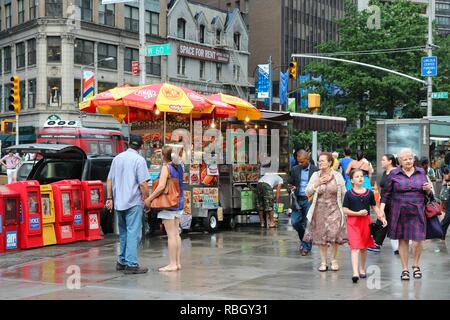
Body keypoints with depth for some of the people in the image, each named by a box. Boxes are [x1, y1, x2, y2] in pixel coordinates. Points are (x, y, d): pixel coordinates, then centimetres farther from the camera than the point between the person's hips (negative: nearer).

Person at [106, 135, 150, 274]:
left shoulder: (117, 158, 10)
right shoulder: (139, 160, -10)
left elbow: (109, 180, 11)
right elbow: (143, 184, -14)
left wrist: (109, 198, 14)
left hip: (119, 202, 6)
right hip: (134, 202, -6)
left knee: (123, 233, 17)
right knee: (133, 233, -4)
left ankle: (122, 261, 22)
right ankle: (131, 264, -6)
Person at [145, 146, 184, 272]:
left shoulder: (166, 167, -12)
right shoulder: (179, 167, 9)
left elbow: (161, 186, -22)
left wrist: (149, 199, -15)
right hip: (178, 203, 8)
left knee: (171, 235, -5)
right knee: (176, 234, 12)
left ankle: (172, 264, -2)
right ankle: (178, 262, 16)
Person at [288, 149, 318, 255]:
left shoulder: (315, 170, -1)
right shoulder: (294, 170, 8)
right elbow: (290, 183, 13)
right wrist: (291, 188, -9)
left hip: (309, 200, -3)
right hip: (298, 200, 3)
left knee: (308, 224, -1)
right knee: (295, 221, -2)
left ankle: (306, 247, 10)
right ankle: (303, 239, 25)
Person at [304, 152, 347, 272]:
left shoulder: (338, 176, -1)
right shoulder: (315, 176, 2)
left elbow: (344, 194, 5)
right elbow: (308, 192, 1)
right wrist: (317, 184, -13)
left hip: (334, 209, -2)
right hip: (319, 210, 2)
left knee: (334, 235, -9)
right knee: (321, 236, 6)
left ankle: (334, 260, 12)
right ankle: (323, 262, 18)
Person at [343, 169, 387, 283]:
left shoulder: (369, 193, 5)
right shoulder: (349, 194, -4)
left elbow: (374, 206, 13)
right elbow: (345, 210, -6)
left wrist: (381, 217, 0)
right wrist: (358, 213, -16)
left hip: (366, 221, 3)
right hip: (353, 222, -3)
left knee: (364, 247, 14)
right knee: (355, 248, -12)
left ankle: (362, 269, 32)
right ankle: (355, 272, -18)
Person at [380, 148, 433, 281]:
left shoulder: (421, 172, 9)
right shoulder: (394, 174, 2)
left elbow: (428, 194, 17)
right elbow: (386, 193, 5)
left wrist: (428, 189, -6)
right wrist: (381, 209, -4)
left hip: (417, 212, 1)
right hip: (400, 212, -1)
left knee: (417, 240, -5)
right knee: (403, 240, 6)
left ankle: (416, 266, 20)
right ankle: (405, 269, 18)